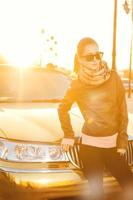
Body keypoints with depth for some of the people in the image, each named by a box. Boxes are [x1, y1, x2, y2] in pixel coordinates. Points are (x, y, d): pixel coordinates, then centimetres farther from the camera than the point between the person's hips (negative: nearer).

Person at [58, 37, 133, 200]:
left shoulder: (113, 77, -2)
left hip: (112, 143, 2)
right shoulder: (77, 85, -3)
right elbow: (63, 109, 13)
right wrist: (68, 135, 8)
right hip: (90, 145, -1)